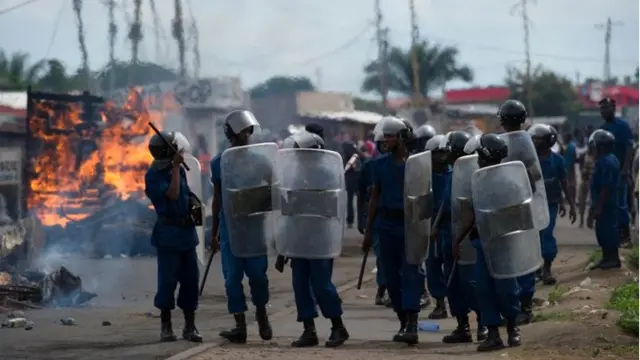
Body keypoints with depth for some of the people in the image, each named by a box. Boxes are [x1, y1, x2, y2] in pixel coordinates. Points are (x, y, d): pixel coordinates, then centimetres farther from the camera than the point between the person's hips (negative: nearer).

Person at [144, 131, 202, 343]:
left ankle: (190, 326, 10)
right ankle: (166, 326, 7)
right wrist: (176, 167, -21)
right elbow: (172, 194, -23)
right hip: (168, 235, -6)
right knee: (168, 280, -3)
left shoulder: (179, 170, 9)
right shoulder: (153, 176, -10)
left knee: (190, 279, 5)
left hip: (187, 232, 6)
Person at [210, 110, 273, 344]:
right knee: (233, 276, -1)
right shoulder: (219, 162, 6)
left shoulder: (258, 158, 3)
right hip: (230, 226, 1)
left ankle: (261, 313, 20)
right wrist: (214, 232, 14)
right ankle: (240, 326, 4)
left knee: (257, 272, -6)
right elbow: (217, 199, 13)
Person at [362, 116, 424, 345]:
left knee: (410, 273, -11)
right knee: (392, 275, 6)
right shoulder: (381, 164, 8)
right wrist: (368, 231, 10)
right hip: (387, 224, 4)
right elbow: (375, 197, 13)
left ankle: (412, 325, -18)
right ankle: (404, 322, 17)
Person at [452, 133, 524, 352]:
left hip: (503, 241, -6)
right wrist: (458, 239, 14)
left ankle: (512, 326, 24)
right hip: (481, 240, 6)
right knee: (484, 288, 1)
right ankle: (493, 334, 6)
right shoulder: (478, 180, 9)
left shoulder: (506, 180, -10)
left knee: (504, 286, 0)